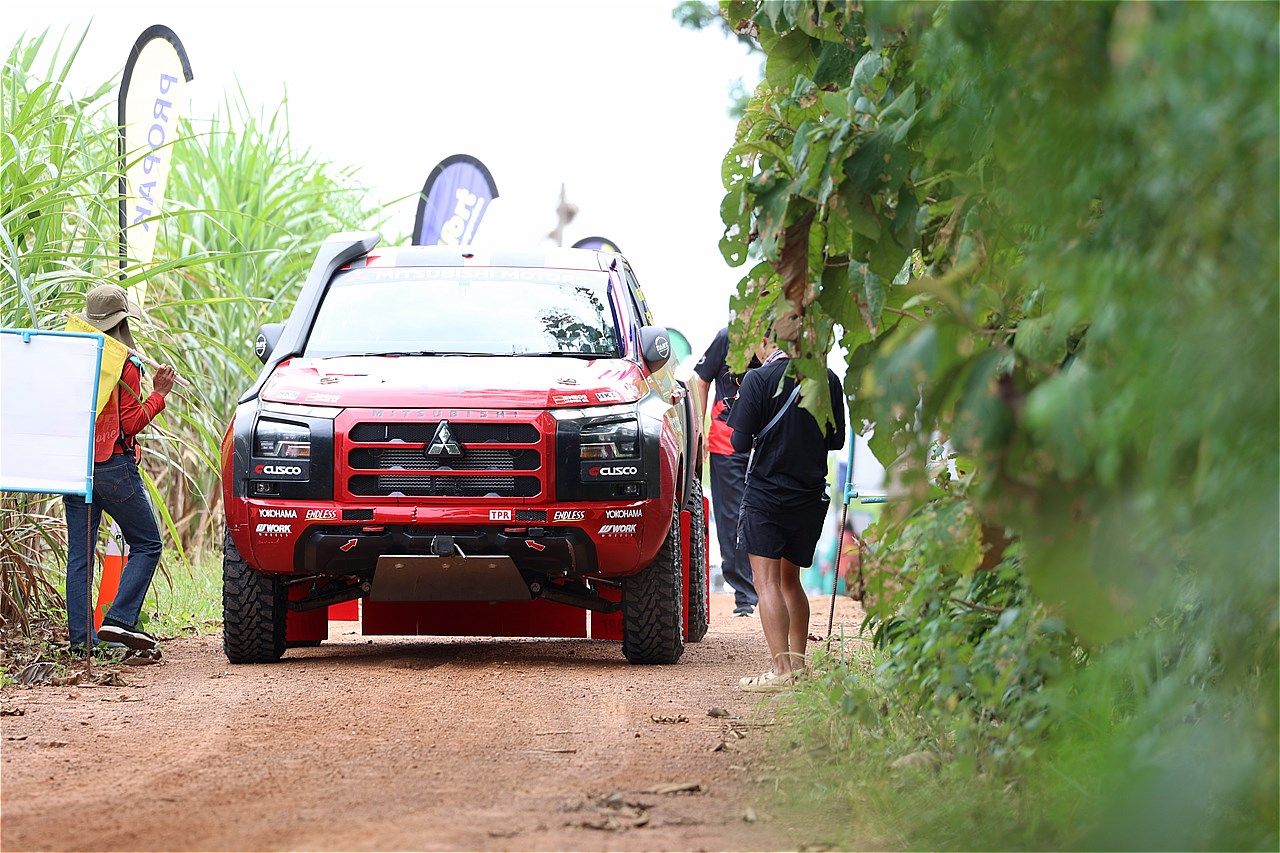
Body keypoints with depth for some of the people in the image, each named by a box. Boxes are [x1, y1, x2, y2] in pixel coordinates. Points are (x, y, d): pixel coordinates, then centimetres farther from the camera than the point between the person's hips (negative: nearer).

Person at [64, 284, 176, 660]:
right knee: (147, 544, 6)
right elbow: (131, 423, -10)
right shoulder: (125, 364, -10)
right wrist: (159, 394, -1)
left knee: (79, 554, 7)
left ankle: (81, 638, 3)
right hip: (113, 467, -6)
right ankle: (119, 621, -9)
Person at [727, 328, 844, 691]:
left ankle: (781, 670, -16)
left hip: (766, 493, -5)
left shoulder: (759, 379, -11)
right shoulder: (827, 379, 3)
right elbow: (836, 440, 11)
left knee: (767, 582, -6)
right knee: (790, 580, 19)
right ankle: (797, 664, 22)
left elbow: (741, 443, -11)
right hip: (811, 494, 5)